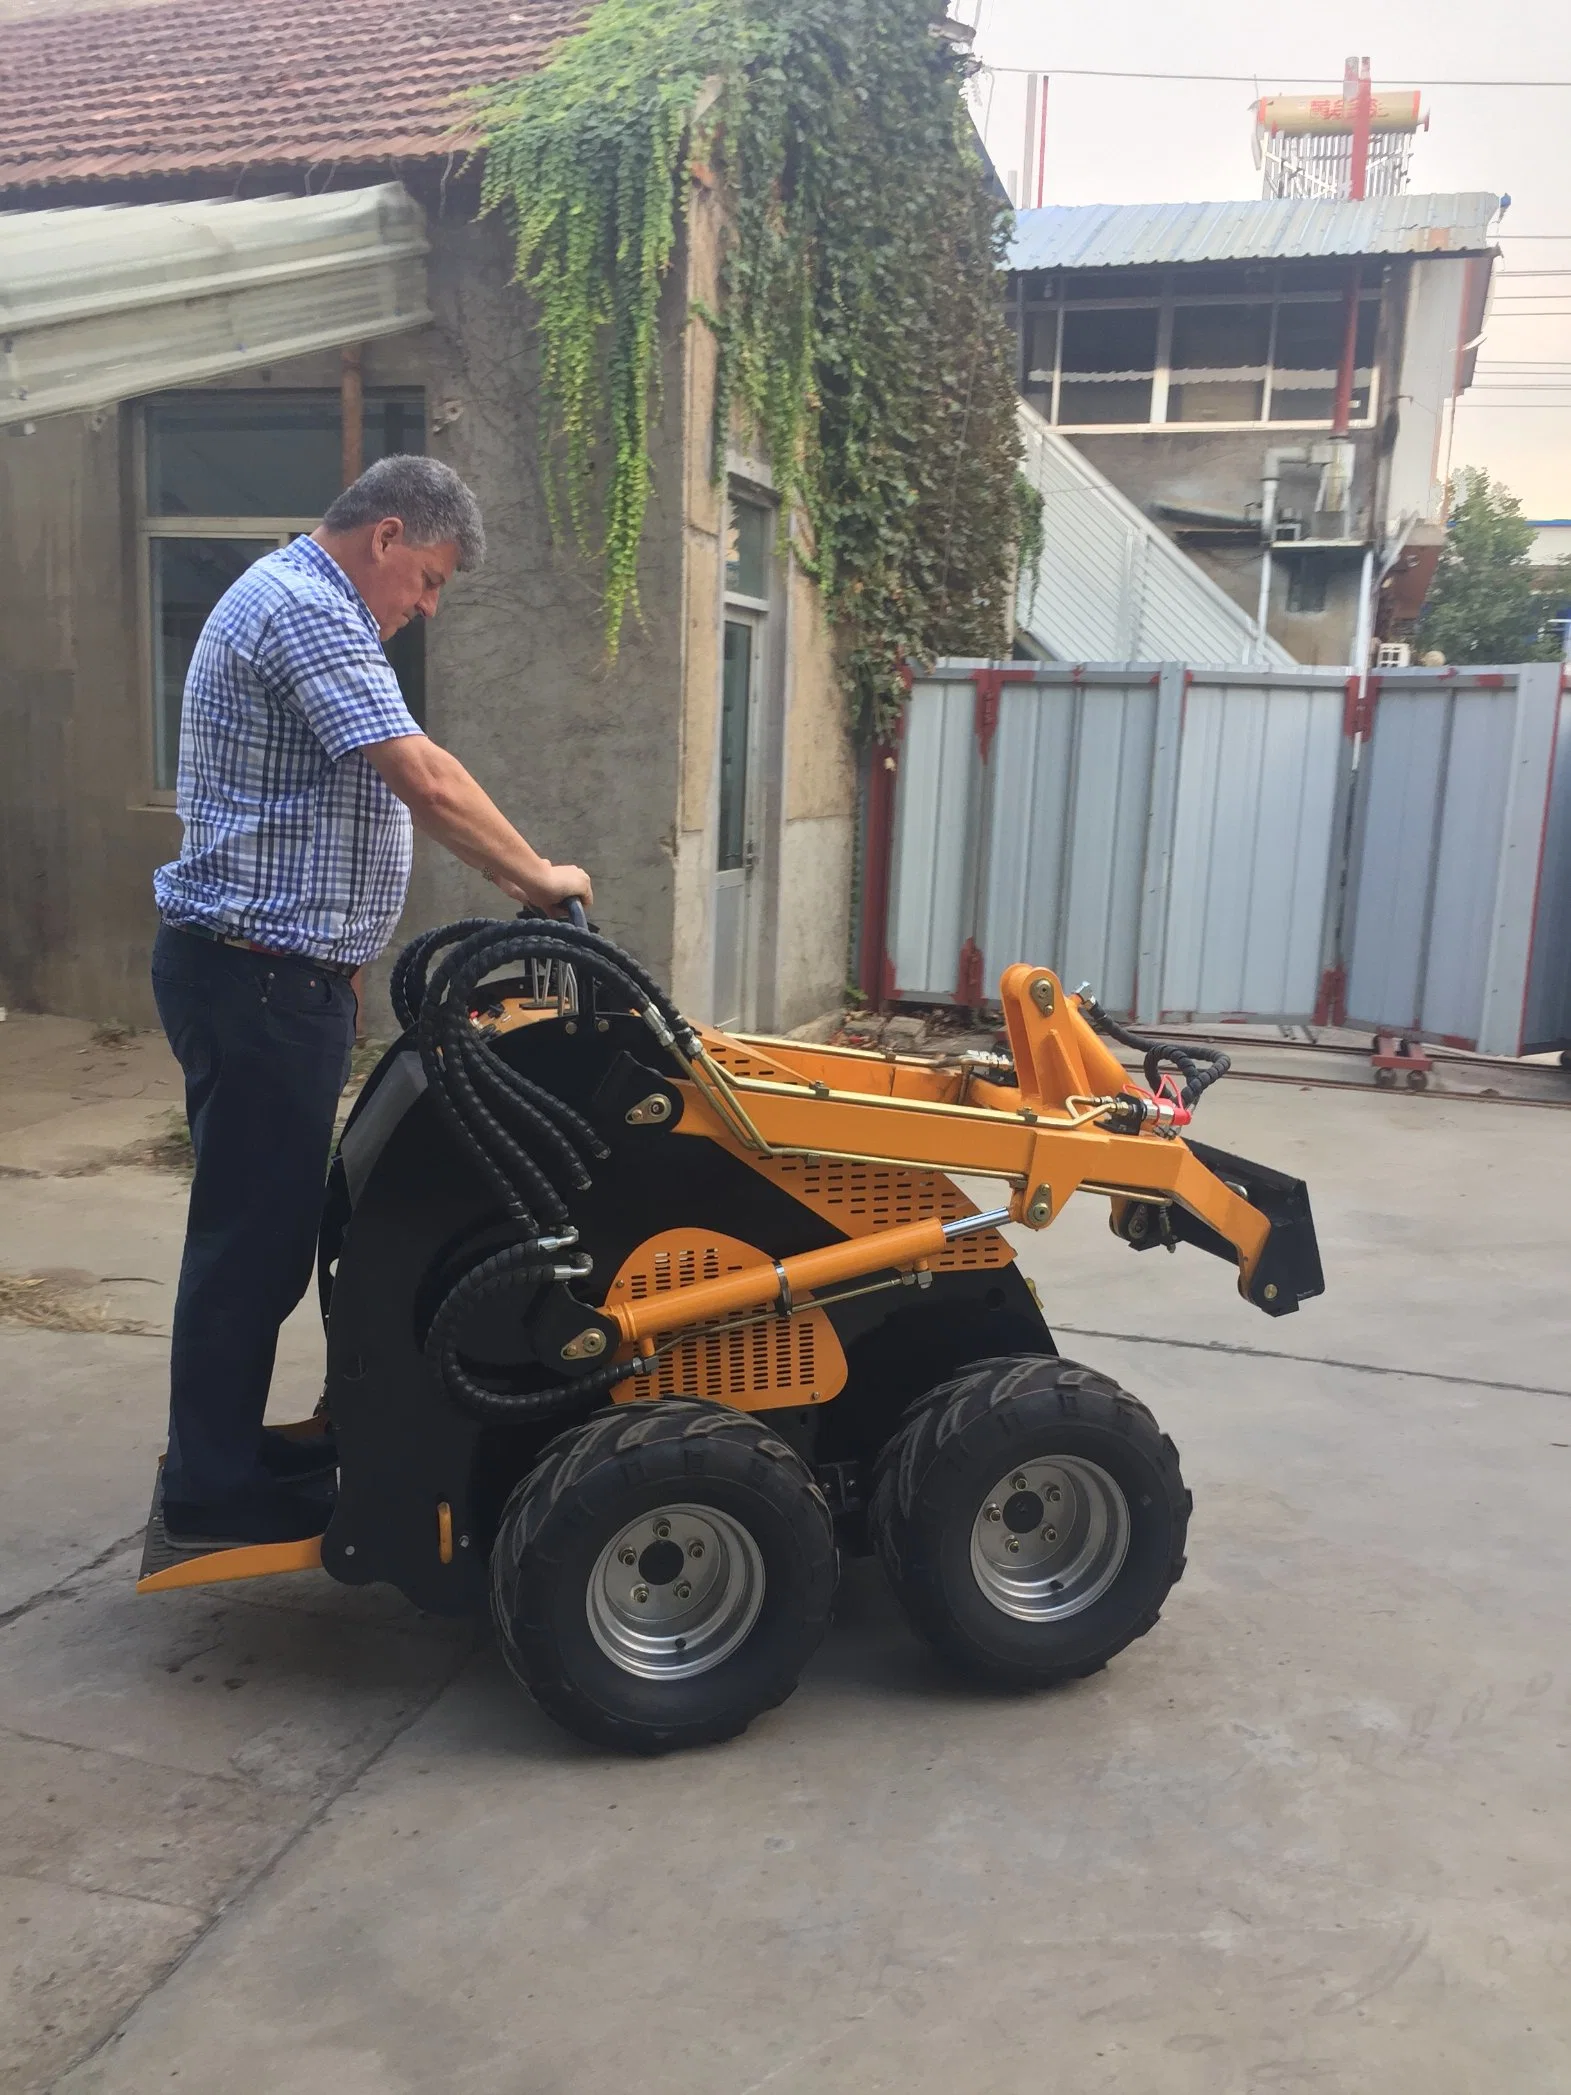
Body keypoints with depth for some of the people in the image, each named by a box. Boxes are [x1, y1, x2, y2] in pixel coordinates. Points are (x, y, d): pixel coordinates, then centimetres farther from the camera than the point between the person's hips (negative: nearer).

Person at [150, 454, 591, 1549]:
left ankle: (227, 1447, 27)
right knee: (253, 1227, -3)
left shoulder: (290, 599, 20)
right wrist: (539, 876, -12)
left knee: (264, 1218, 16)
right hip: (260, 975, -11)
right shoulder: (309, 612, -16)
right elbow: (426, 780, -25)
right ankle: (212, 1489, 8)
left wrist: (328, 957, 23)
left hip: (271, 968, 11)